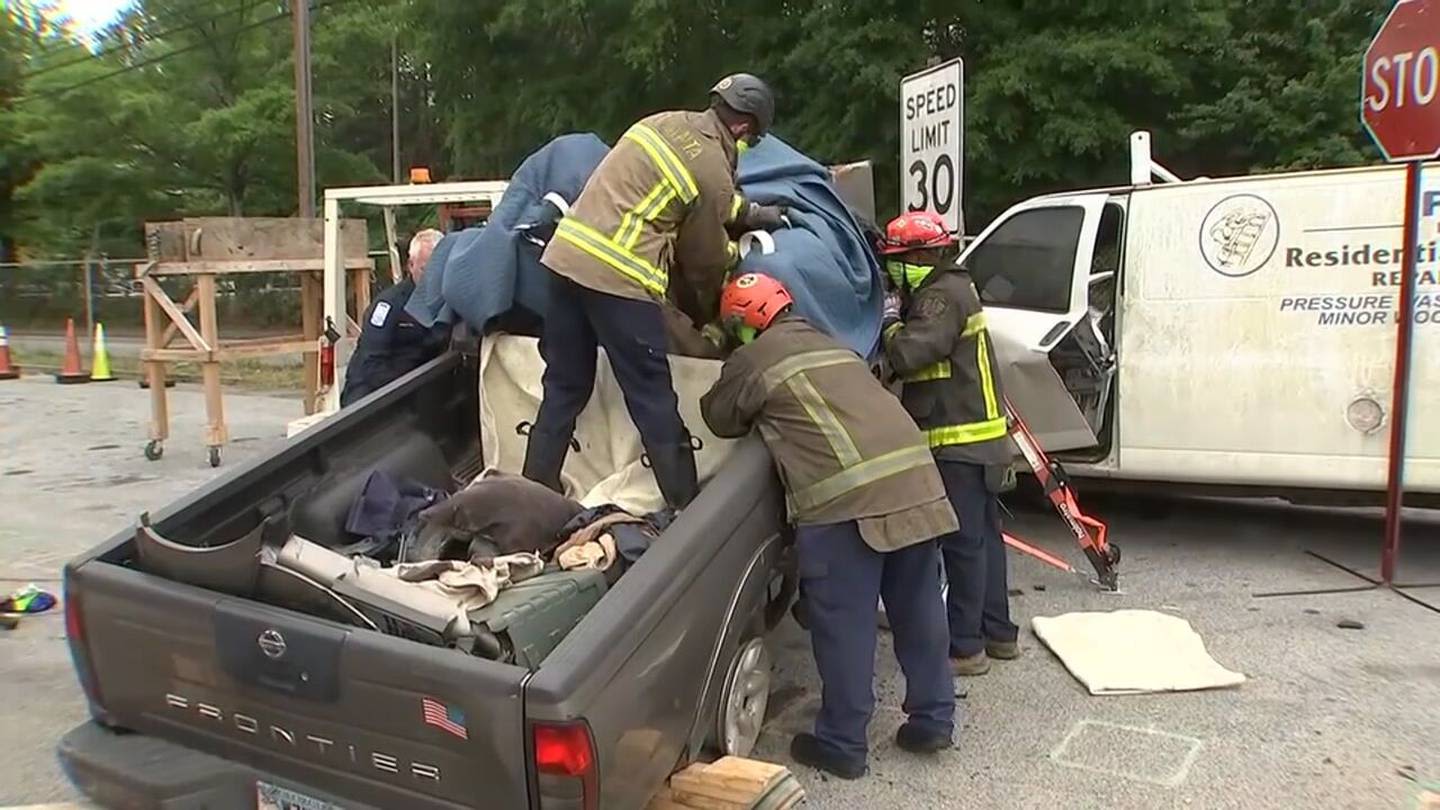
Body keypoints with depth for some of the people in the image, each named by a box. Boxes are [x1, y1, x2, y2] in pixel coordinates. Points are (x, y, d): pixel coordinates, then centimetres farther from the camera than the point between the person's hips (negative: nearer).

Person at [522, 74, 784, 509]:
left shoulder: (667, 122, 14)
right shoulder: (715, 175, -7)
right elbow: (704, 263, 5)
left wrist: (749, 210, 35)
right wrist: (706, 316, 22)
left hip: (566, 255, 8)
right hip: (618, 277, -8)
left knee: (564, 387, 17)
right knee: (653, 399, 3)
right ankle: (686, 504, 12)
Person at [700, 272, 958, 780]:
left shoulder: (752, 361, 8)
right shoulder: (831, 345, 27)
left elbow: (719, 420, 22)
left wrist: (758, 413, 42)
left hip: (844, 497, -7)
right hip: (914, 477, 7)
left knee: (845, 624, 5)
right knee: (917, 607, 17)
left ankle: (842, 744, 16)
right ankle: (933, 720, 30)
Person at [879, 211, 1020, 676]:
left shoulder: (943, 296, -16)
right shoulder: (948, 290, 18)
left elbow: (907, 355, -27)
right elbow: (921, 360, 20)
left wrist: (892, 322, -8)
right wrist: (899, 318, 6)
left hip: (960, 443, -11)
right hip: (977, 438, 11)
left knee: (963, 543, -5)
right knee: (983, 537, 16)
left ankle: (965, 647, 2)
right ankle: (998, 633, 26)